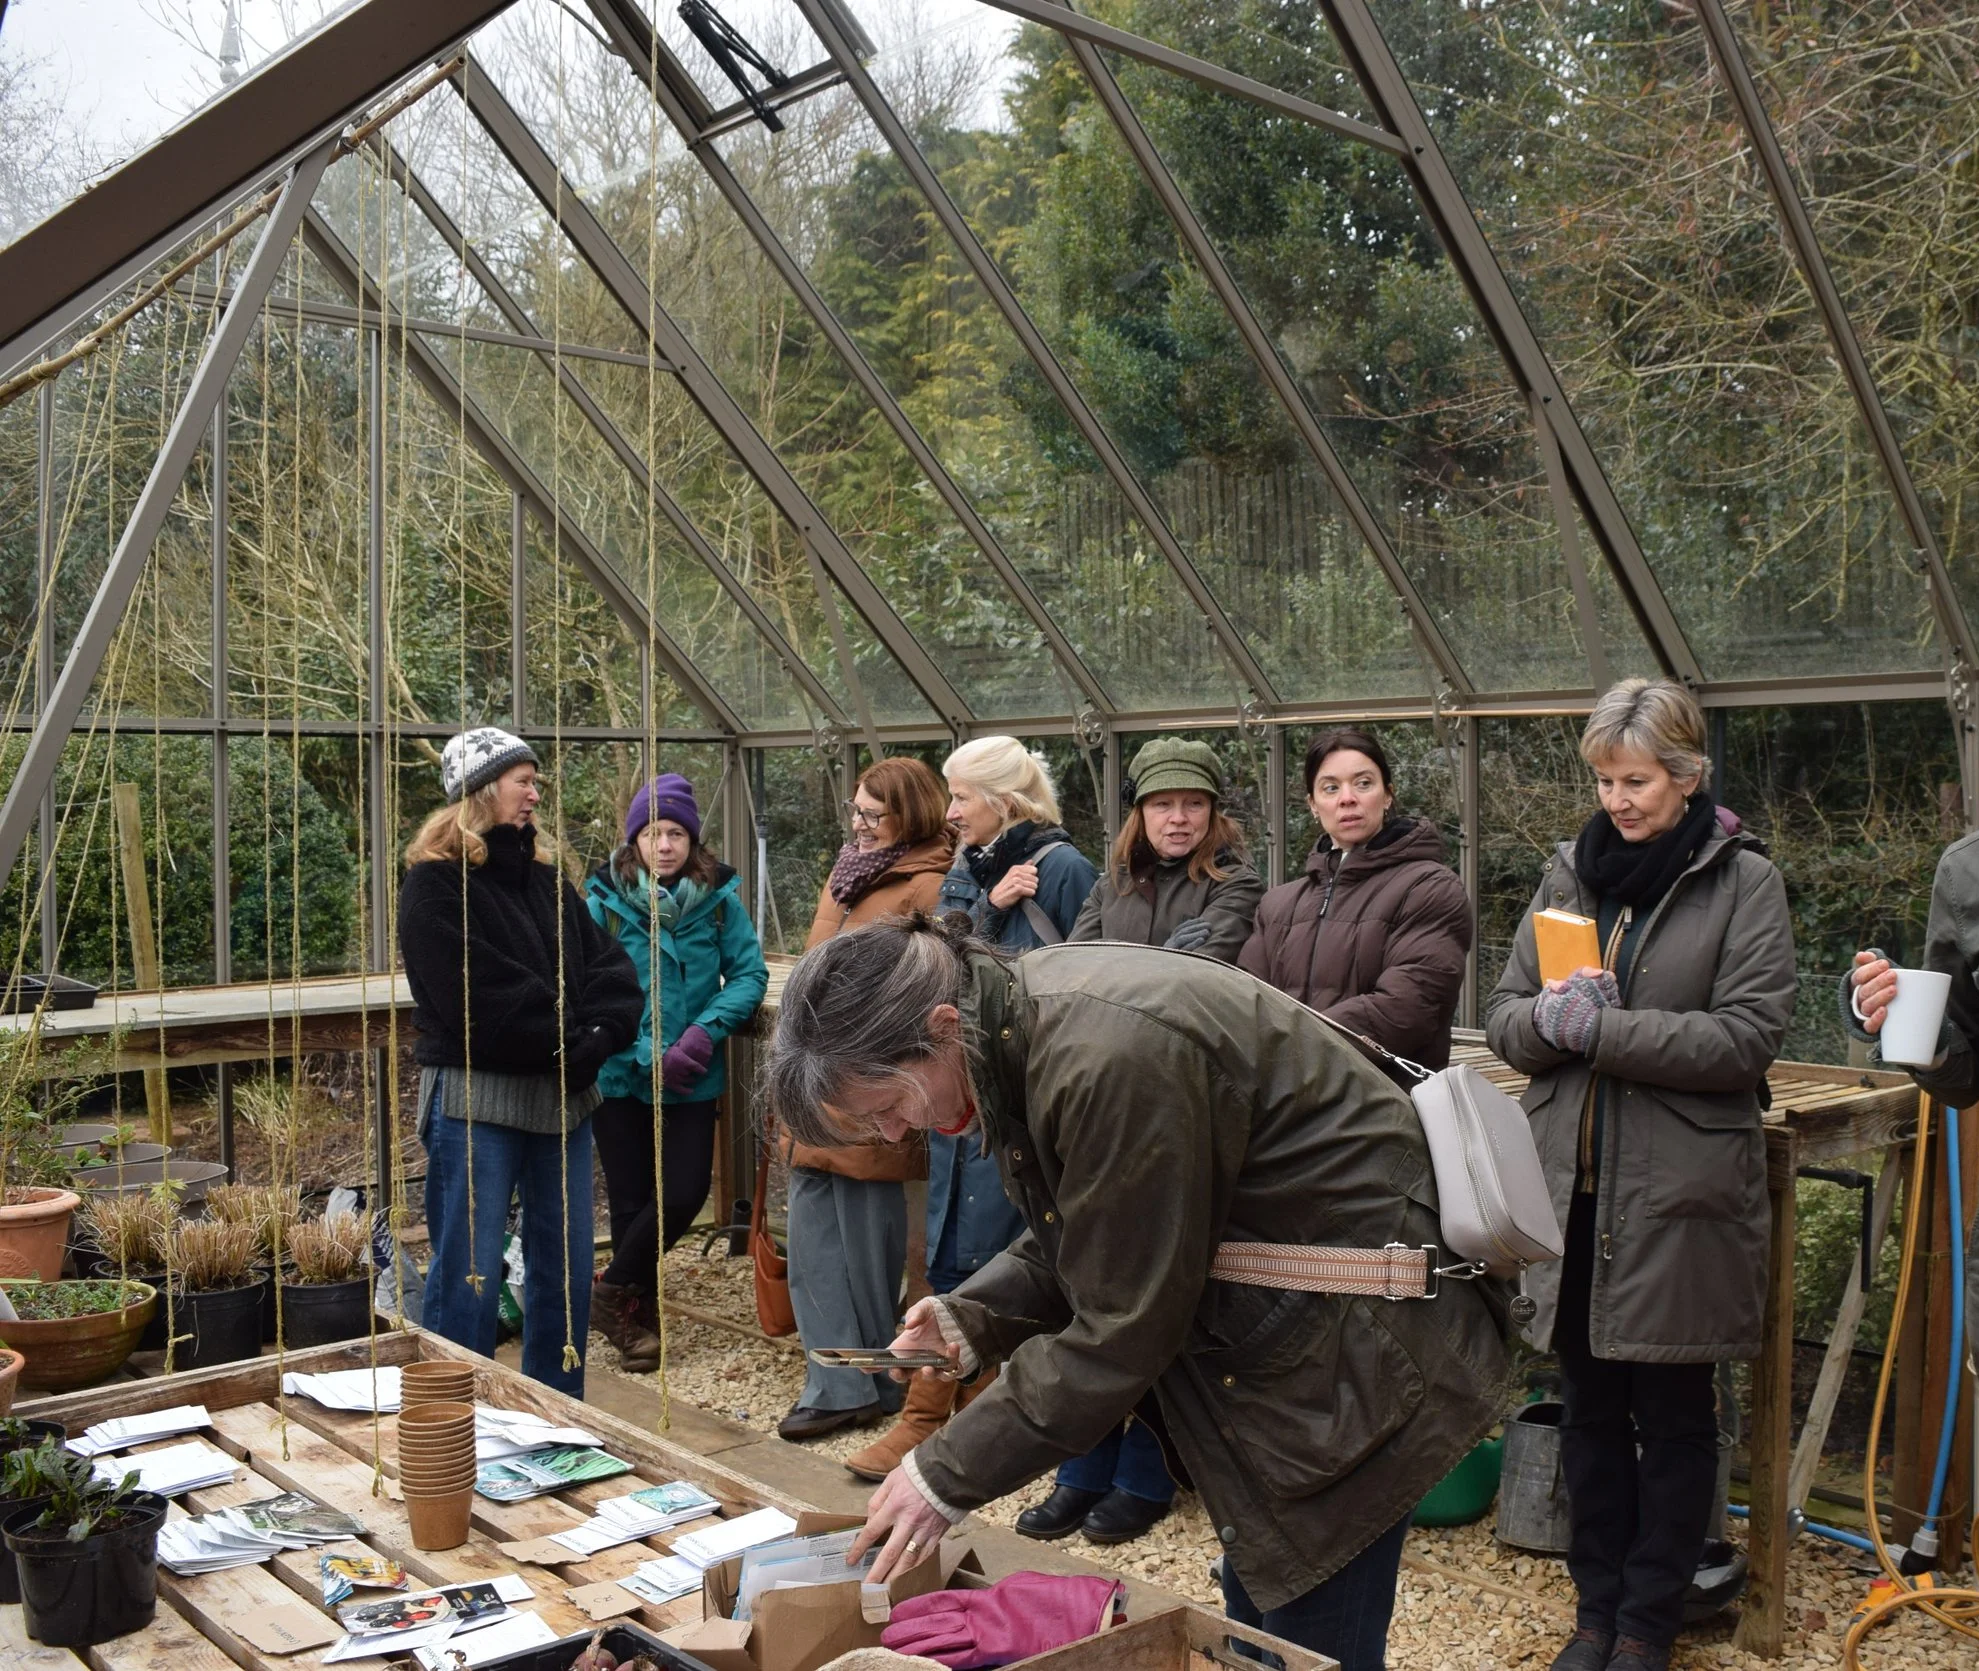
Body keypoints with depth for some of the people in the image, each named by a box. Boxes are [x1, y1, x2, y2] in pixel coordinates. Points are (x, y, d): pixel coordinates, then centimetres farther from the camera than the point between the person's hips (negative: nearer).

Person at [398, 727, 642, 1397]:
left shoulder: (544, 876, 14)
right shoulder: (436, 884, -8)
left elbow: (610, 966, 7)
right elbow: (483, 999, -17)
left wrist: (597, 1036, -10)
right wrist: (568, 1039, -12)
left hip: (564, 1097, 7)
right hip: (475, 1098, -7)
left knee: (566, 1268, 12)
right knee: (468, 1279, -1)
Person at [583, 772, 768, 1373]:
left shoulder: (719, 898, -3)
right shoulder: (604, 901, -8)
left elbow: (750, 974, -3)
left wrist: (705, 1031, -18)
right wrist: (651, 1054, -20)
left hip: (693, 1077, 2)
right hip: (622, 1075, -1)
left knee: (685, 1193, -3)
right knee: (632, 1200, 6)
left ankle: (615, 1290, 21)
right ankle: (637, 1317, 27)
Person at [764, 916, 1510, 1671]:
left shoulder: (1106, 1058, -31)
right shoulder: (1018, 1019, -2)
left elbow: (1124, 1327, -24)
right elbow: (1080, 1236, 9)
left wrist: (948, 1476, -17)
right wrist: (973, 1317, -8)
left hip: (1355, 1341, -9)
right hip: (1272, 1327, 9)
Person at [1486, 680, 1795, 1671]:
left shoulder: (1743, 881, -3)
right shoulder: (1570, 872, 9)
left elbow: (1747, 1036, -13)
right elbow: (1505, 1020, 9)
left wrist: (1598, 1028, -18)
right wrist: (1550, 1017, -14)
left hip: (1680, 1192, -4)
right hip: (1571, 1182, 4)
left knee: (1673, 1416, 9)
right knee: (1590, 1408, 14)